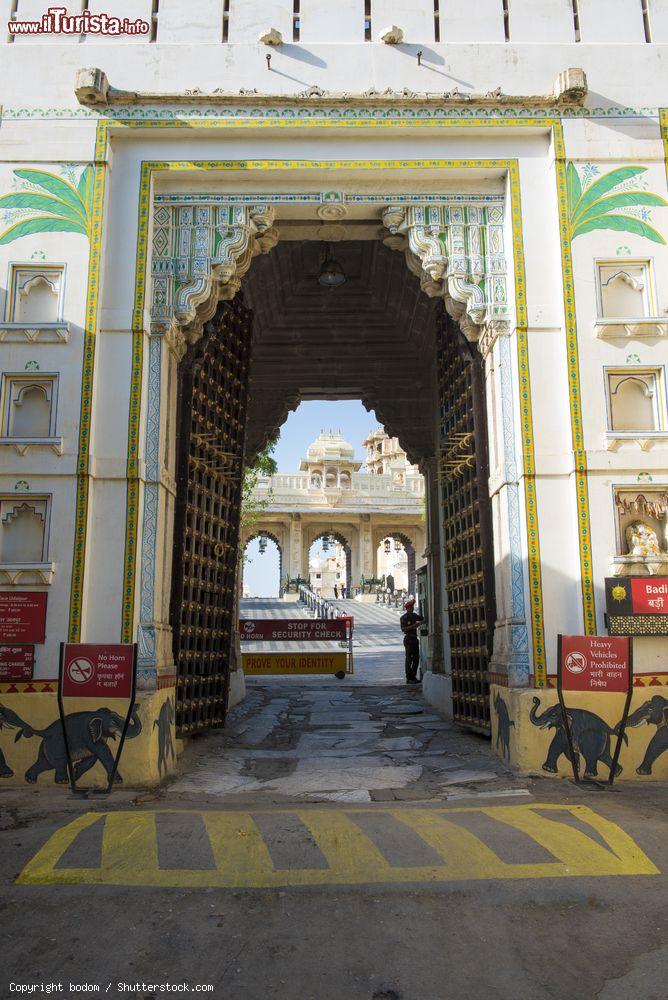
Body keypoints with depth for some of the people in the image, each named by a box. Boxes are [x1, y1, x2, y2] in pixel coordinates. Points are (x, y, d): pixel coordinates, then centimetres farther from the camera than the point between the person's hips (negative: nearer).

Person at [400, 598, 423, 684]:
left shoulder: (414, 615, 12)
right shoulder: (403, 618, -10)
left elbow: (423, 619, 24)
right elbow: (403, 629, -19)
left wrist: (420, 623, 2)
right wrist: (413, 625, -25)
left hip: (415, 639, 8)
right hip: (408, 639, -8)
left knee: (416, 658, 10)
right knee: (409, 659, -5)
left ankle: (413, 677, 18)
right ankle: (408, 679, -1)